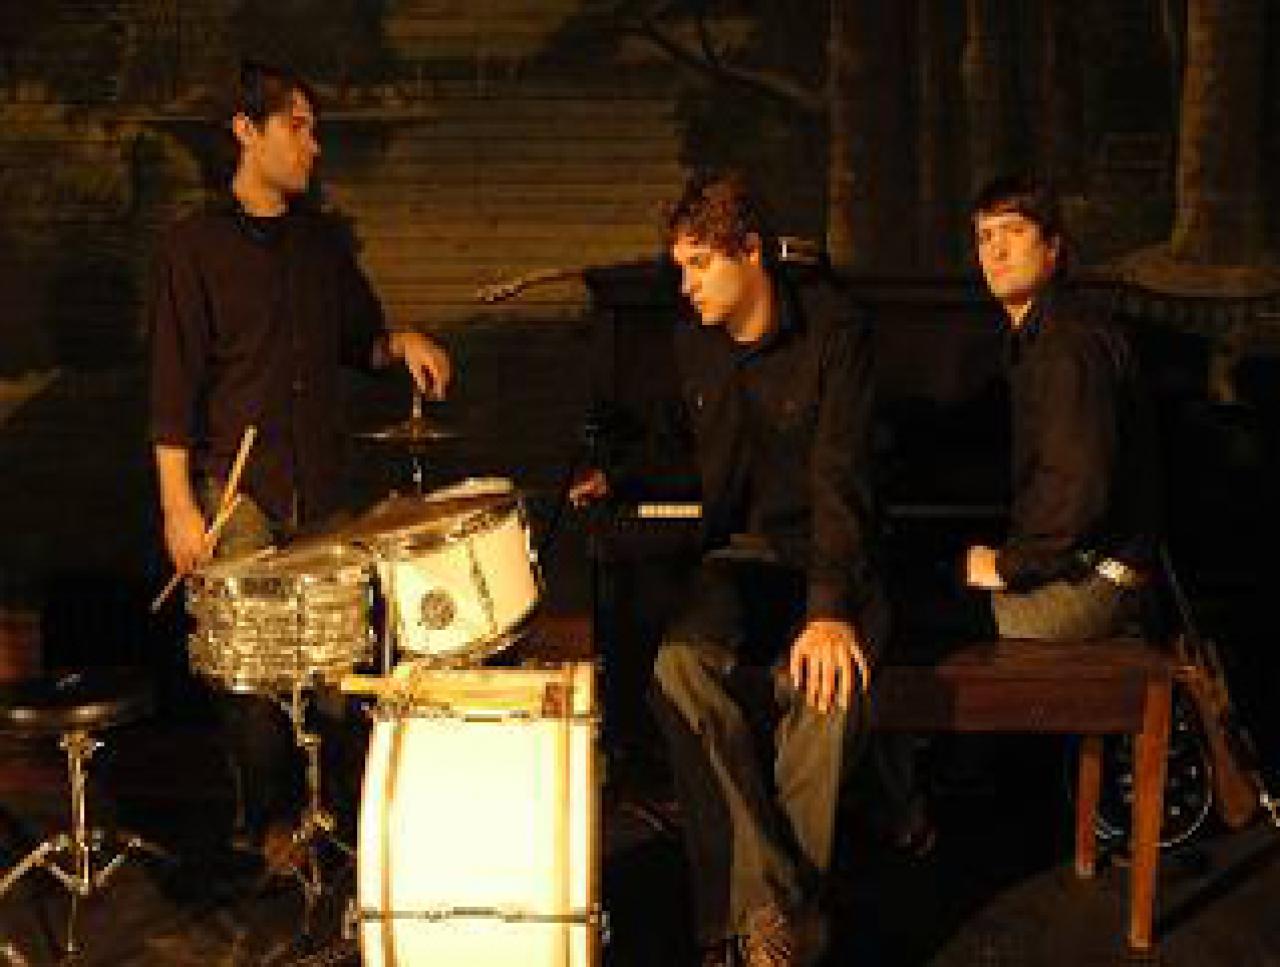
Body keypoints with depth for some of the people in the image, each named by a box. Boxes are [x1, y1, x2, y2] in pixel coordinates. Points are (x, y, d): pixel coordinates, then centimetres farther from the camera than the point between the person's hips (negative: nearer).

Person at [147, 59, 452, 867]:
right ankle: (269, 823, 11)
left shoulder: (323, 241, 12)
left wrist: (402, 344, -1)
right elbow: (173, 383, -6)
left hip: (321, 482, 4)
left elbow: (358, 341, 23)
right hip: (237, 486, -4)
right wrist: (178, 504, -12)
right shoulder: (197, 246, -3)